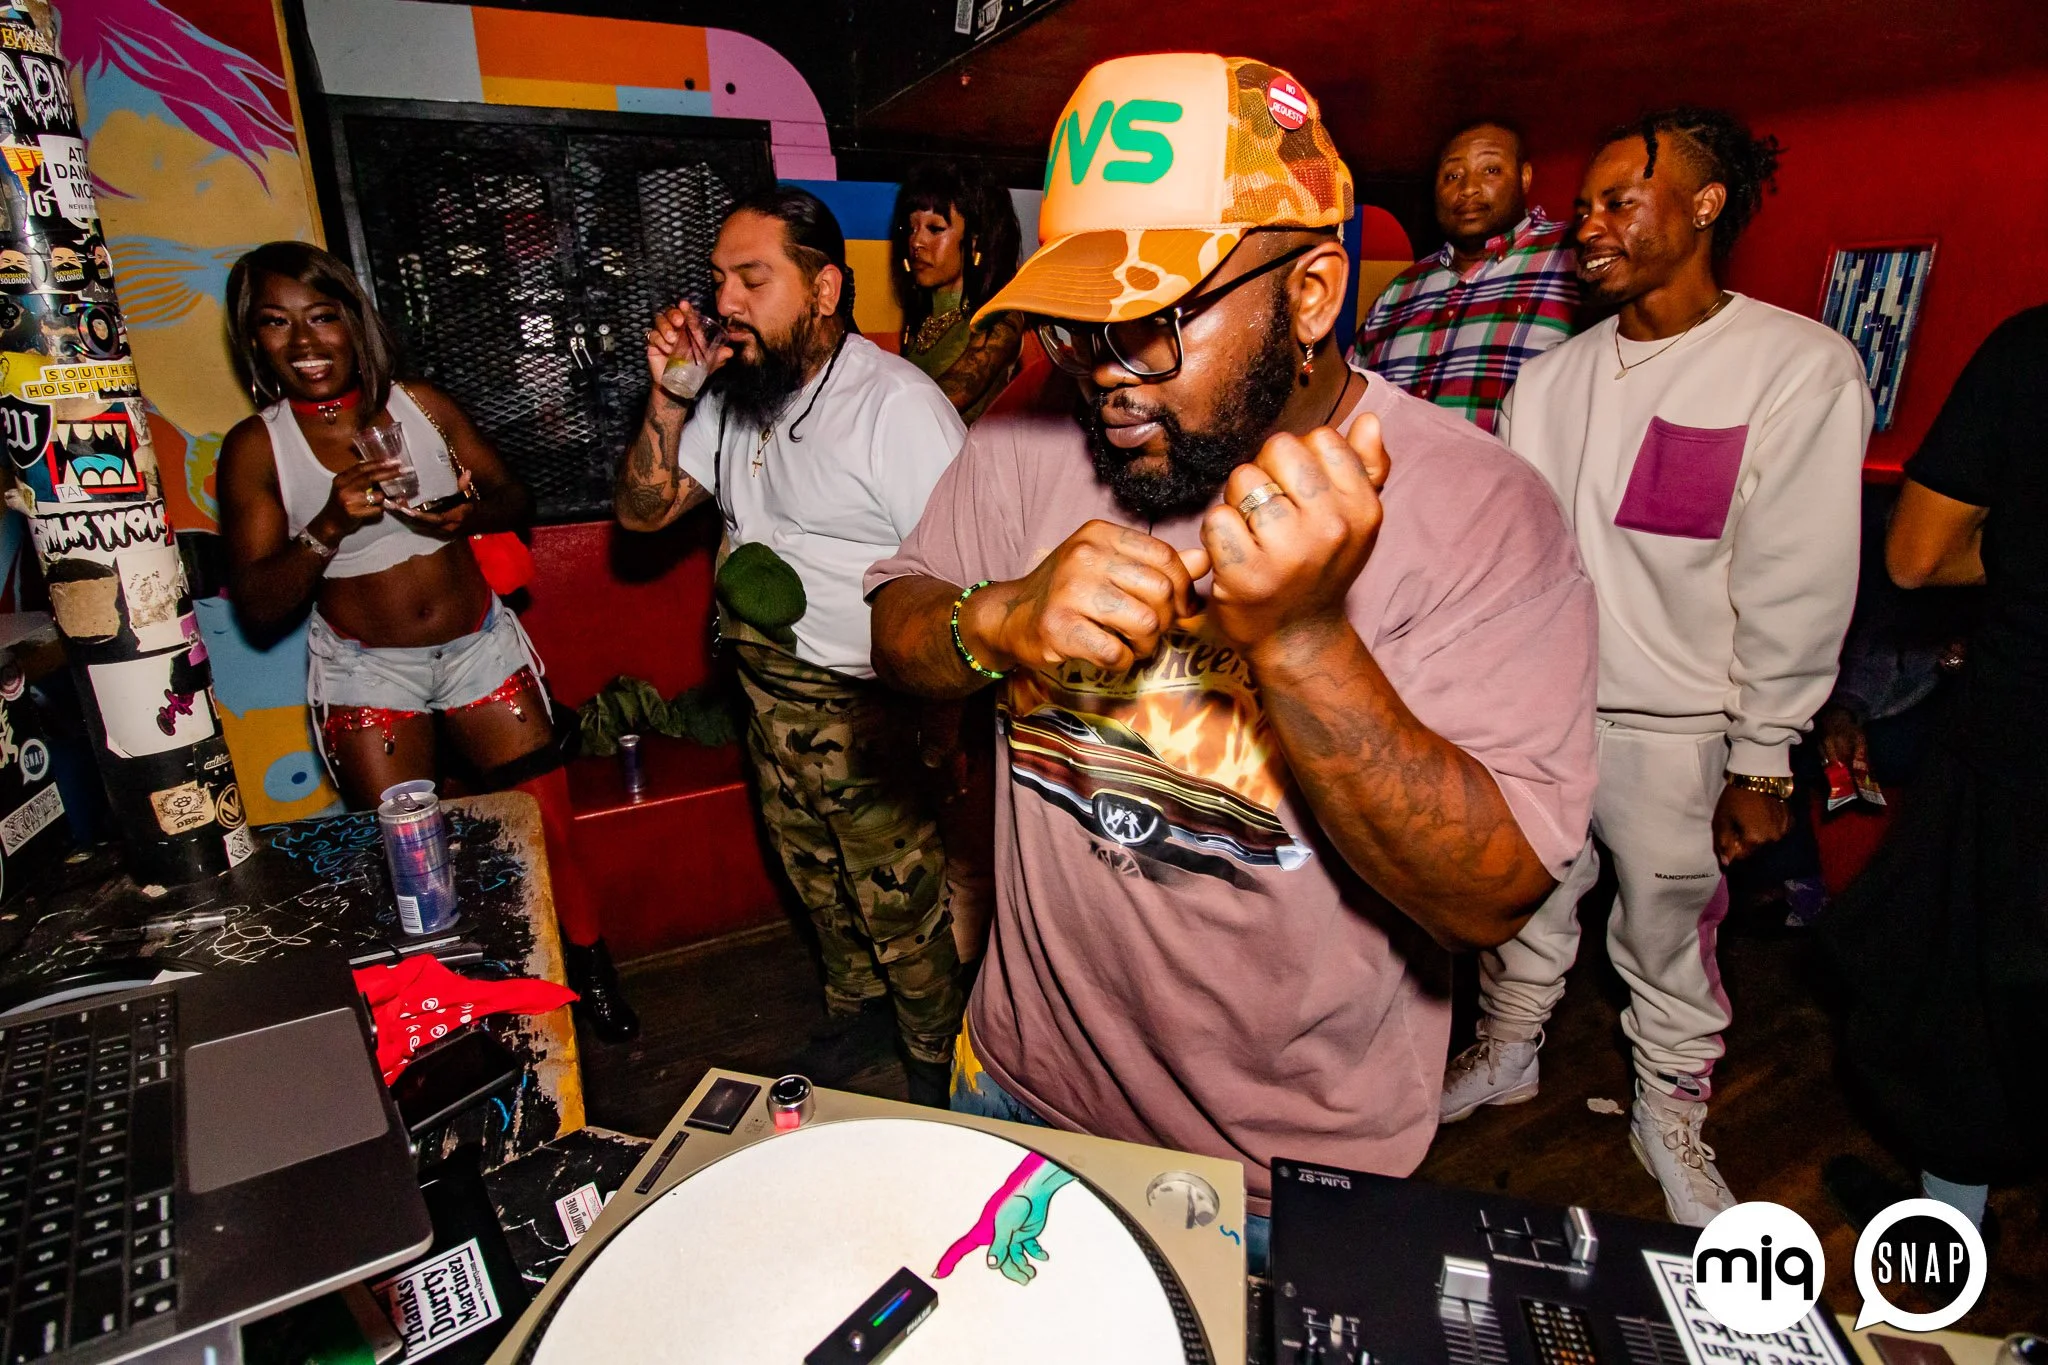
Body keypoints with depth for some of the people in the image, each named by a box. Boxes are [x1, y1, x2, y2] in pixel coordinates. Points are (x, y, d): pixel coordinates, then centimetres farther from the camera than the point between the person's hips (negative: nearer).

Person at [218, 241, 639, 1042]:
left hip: (481, 645, 1)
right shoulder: (255, 448, -4)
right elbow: (258, 607, -8)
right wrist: (329, 525, -24)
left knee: (547, 826, 0)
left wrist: (474, 513, -14)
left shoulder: (422, 404, 1)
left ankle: (591, 973, 21)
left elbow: (516, 499, 9)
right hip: (366, 669, -1)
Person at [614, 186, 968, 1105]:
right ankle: (853, 1000, 50)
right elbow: (643, 510, 8)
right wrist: (669, 398, -8)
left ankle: (936, 1054, 34)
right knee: (817, 882, 24)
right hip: (769, 695, 7)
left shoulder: (899, 403, -19)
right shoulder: (735, 392, 5)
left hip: (867, 708, -7)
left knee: (902, 903, 9)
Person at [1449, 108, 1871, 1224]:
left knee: (1669, 939, 13)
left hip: (1671, 726, -3)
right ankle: (1507, 1056, 42)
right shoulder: (1553, 375, 5)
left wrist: (1762, 762, -8)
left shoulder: (1801, 366, -8)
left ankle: (1670, 1112, 37)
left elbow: (1798, 586, -9)